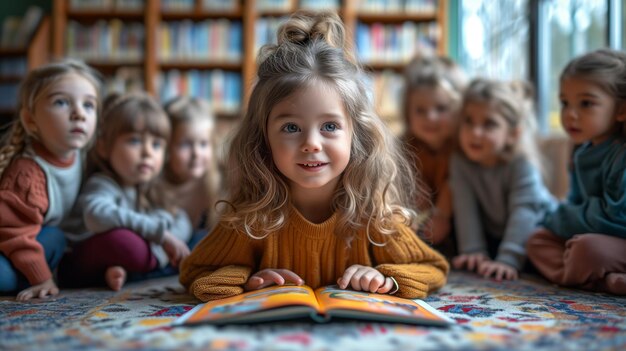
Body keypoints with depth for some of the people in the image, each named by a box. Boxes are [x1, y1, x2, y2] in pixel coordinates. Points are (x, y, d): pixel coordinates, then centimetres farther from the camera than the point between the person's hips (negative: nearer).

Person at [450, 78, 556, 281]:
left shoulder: (523, 163, -29)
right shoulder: (460, 162, -18)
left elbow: (523, 211, -35)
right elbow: (466, 209, -21)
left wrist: (507, 260, -45)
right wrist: (473, 251, -30)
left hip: (536, 228, -3)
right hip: (494, 235, 3)